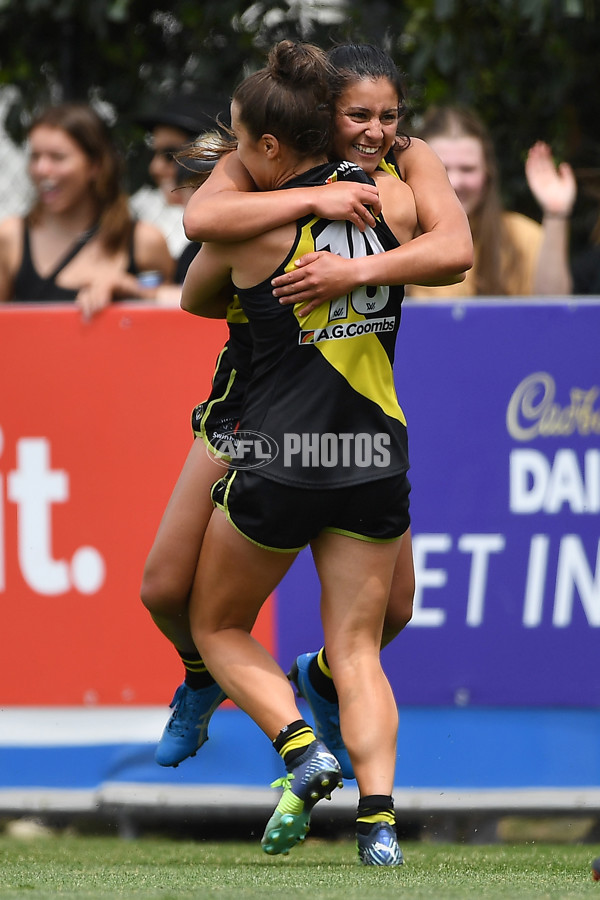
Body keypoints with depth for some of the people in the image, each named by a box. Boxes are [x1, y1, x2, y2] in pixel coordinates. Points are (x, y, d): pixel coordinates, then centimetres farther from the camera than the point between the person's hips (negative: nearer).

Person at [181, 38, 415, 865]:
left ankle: (301, 749, -6)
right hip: (377, 457, 3)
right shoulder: (394, 199, -1)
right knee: (356, 648, 8)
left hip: (278, 458, -3)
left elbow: (193, 299, 12)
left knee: (217, 626, 16)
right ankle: (379, 820, -10)